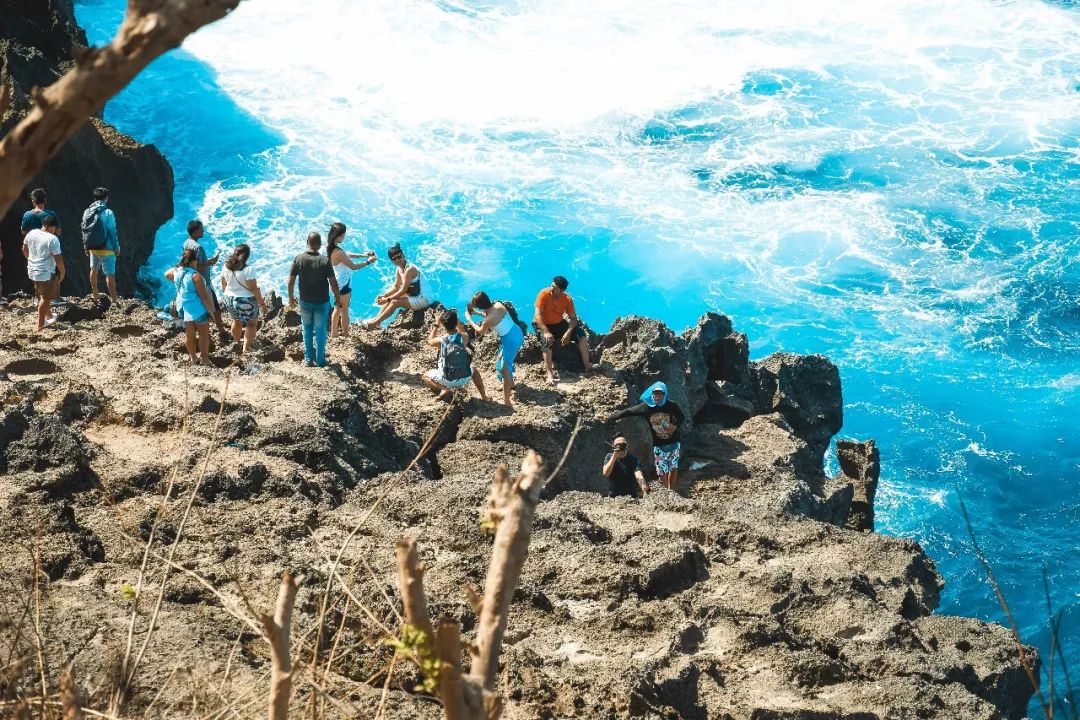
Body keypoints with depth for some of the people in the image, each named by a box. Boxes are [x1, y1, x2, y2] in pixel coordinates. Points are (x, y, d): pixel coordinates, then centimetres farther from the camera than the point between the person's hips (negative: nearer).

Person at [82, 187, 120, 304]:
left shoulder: (87, 212, 1)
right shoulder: (108, 213, -16)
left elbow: (84, 230, 8)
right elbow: (112, 232, -14)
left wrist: (86, 246, 19)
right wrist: (117, 248, -4)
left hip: (92, 247, 6)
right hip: (106, 248, -6)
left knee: (94, 270, 24)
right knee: (110, 274, -2)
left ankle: (95, 295, 35)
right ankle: (114, 299, -3)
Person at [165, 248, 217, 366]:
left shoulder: (176, 272, -4)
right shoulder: (195, 276, -25)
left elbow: (167, 274, 23)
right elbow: (204, 297, -22)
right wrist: (212, 311, -12)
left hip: (184, 308, 7)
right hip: (198, 310, -7)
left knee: (189, 335, 18)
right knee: (204, 335, 9)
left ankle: (193, 358, 29)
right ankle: (204, 359, 17)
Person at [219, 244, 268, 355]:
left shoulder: (226, 267, -6)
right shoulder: (247, 270, -23)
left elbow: (224, 285, 6)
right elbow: (254, 289, -21)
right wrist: (262, 304, -13)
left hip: (230, 299, 6)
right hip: (245, 300, -6)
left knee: (237, 321, 27)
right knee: (252, 323, 14)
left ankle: (237, 343, 43)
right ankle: (246, 349, 11)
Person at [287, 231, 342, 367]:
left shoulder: (299, 259, -11)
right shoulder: (325, 261, -18)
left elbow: (291, 281, -4)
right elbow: (333, 282, -15)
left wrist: (291, 297, 10)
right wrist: (338, 299, 0)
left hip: (305, 301, 2)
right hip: (322, 301, -2)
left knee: (307, 329, 19)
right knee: (320, 330, 13)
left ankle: (308, 359, 26)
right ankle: (320, 360, 23)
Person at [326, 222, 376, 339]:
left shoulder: (331, 247, -4)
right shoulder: (338, 252, -31)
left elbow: (346, 255, 12)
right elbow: (353, 266, -23)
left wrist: (363, 255, 6)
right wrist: (368, 262, -10)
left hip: (337, 283, 9)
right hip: (343, 284, -9)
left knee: (338, 308, 23)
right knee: (344, 310, 8)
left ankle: (334, 334, 34)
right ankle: (345, 335, 22)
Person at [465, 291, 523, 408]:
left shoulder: (489, 319, -24)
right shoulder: (498, 305, -6)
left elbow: (480, 331, -1)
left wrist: (469, 318, 10)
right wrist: (477, 313, 18)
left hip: (510, 341, -8)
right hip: (517, 333, 8)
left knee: (505, 369, 2)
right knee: (506, 362, 32)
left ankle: (507, 402, 2)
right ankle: (510, 384, 53)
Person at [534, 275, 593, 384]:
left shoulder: (567, 299, -10)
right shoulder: (544, 294, -20)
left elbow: (573, 318, -9)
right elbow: (538, 315, -23)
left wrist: (568, 333, -27)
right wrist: (546, 332, -33)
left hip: (559, 324, 4)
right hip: (542, 325, -4)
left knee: (581, 334, -14)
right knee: (547, 341, -35)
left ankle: (587, 365, -12)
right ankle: (550, 374, -39)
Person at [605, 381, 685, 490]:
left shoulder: (671, 406, -10)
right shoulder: (646, 406, -10)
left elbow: (681, 417, 6)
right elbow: (628, 411, -2)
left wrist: (675, 425, -14)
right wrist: (612, 416, 3)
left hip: (673, 443, 0)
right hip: (658, 445, 0)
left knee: (673, 467, 0)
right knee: (661, 470, -1)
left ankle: (671, 490, 15)